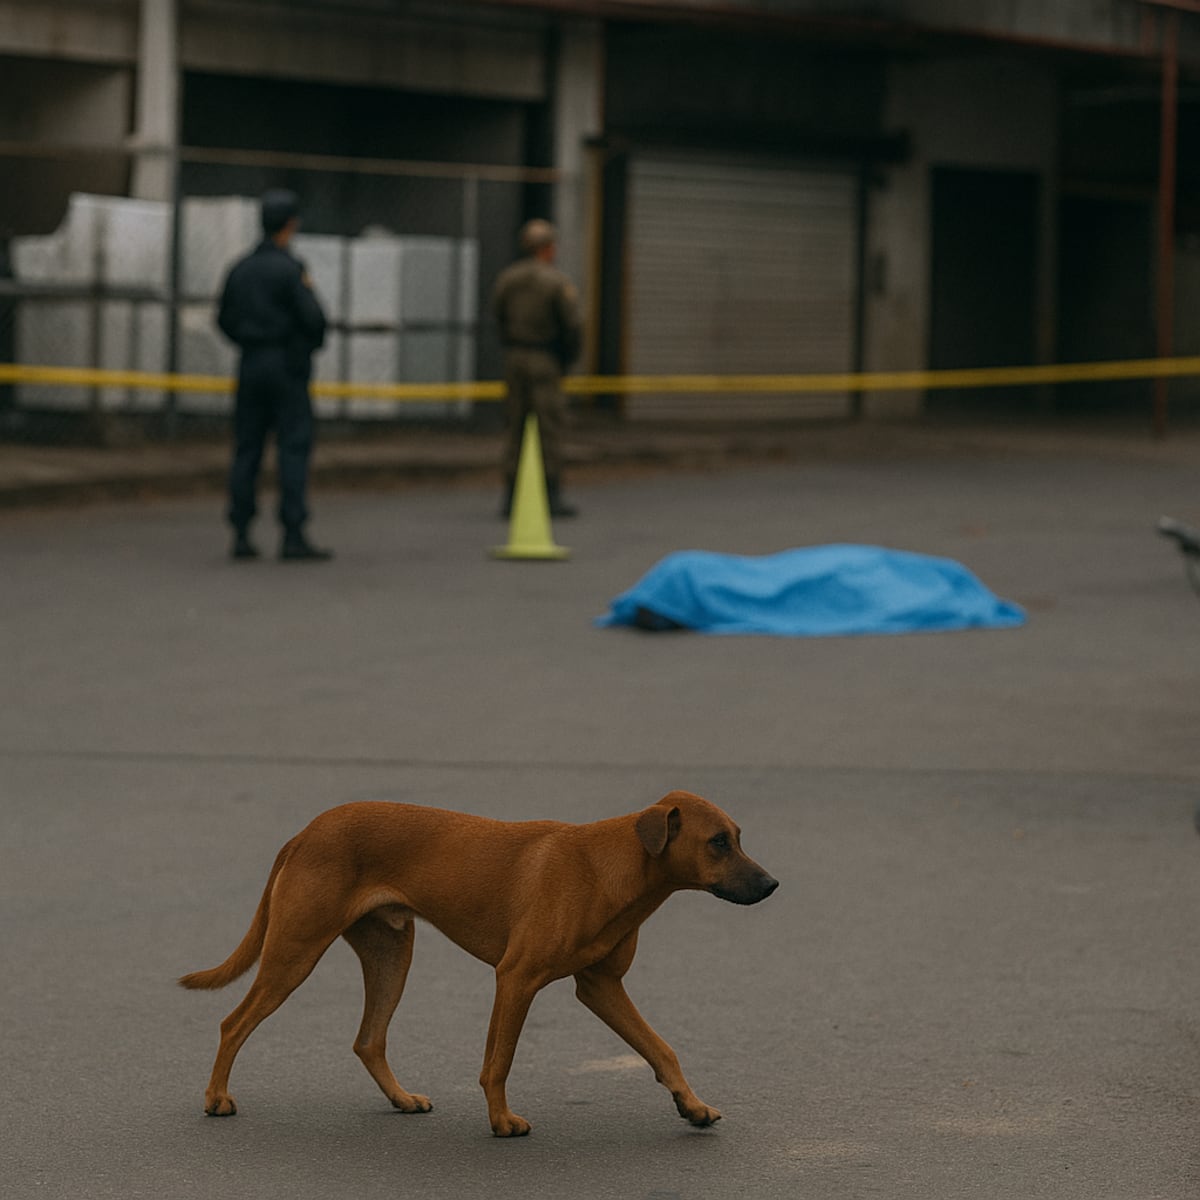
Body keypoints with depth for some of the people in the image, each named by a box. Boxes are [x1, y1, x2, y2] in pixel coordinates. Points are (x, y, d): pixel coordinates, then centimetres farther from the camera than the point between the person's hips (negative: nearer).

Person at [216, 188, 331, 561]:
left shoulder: (240, 269, 7)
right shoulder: (289, 269, -13)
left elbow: (225, 320, 13)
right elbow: (313, 318, -17)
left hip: (251, 364, 6)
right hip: (288, 367, -6)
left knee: (246, 449, 8)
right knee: (294, 449, -5)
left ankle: (241, 534, 7)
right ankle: (293, 536, -9)